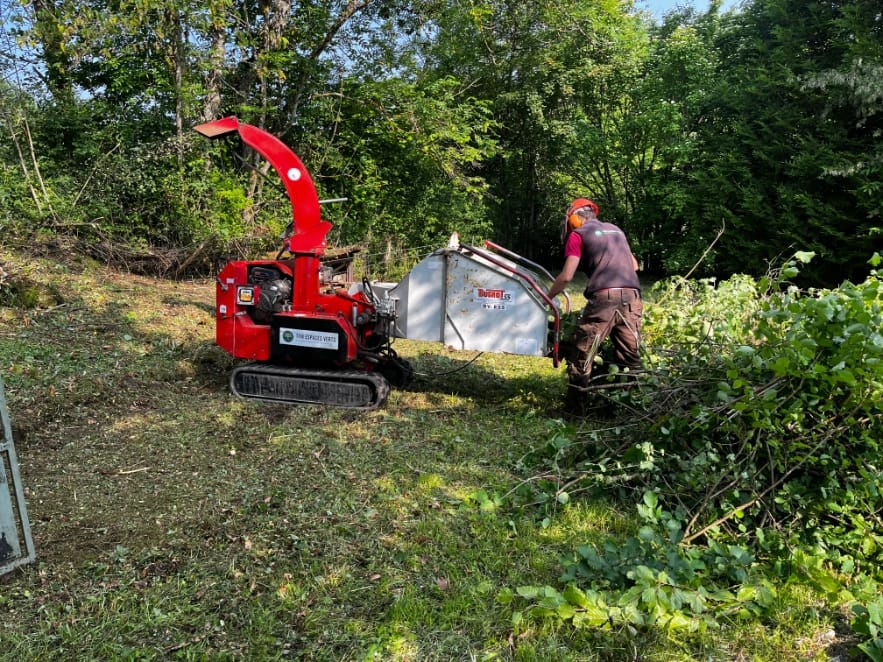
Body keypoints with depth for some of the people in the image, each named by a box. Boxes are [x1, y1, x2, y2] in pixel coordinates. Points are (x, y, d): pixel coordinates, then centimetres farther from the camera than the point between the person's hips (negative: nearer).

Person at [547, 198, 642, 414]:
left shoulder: (578, 234, 7)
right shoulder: (616, 230, 25)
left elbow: (566, 276, 0)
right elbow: (634, 265, 33)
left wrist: (547, 297, 13)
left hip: (603, 298, -5)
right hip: (632, 298, 6)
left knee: (581, 356, 3)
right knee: (630, 358, 10)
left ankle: (575, 409, 6)